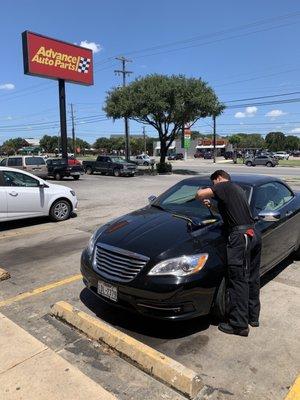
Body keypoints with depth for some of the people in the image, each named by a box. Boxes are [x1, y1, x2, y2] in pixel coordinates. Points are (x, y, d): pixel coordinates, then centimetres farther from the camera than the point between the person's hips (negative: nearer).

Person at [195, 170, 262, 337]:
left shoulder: (225, 186, -1)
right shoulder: (238, 189, 25)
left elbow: (200, 194, -14)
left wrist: (203, 199, 9)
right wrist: (213, 205, 28)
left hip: (240, 236, -9)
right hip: (254, 234, 9)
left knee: (238, 280, -3)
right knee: (252, 278, 17)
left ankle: (239, 325, 5)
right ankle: (253, 316, 31)